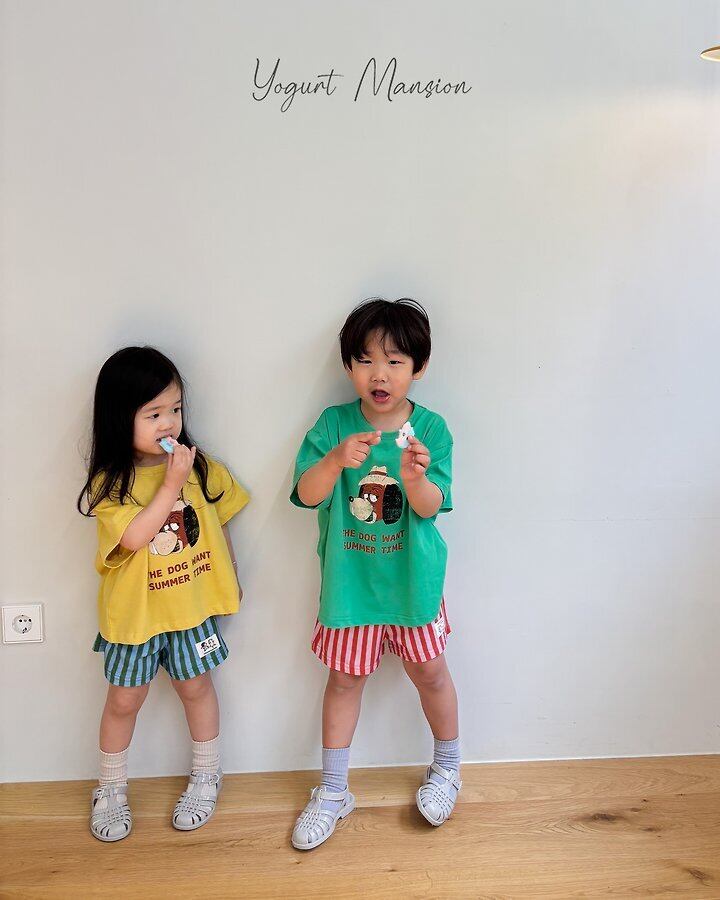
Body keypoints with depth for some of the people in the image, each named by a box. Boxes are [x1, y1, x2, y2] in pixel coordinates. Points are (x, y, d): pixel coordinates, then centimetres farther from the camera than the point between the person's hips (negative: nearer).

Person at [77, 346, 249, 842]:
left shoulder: (200, 467, -7)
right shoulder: (109, 483, -15)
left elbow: (218, 522, 7)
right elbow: (134, 536, -30)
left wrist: (230, 575, 9)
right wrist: (172, 480, -30)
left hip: (194, 602, 2)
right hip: (135, 609, -1)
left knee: (196, 685, 16)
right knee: (125, 698, 12)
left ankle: (206, 775, 37)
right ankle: (111, 788, 35)